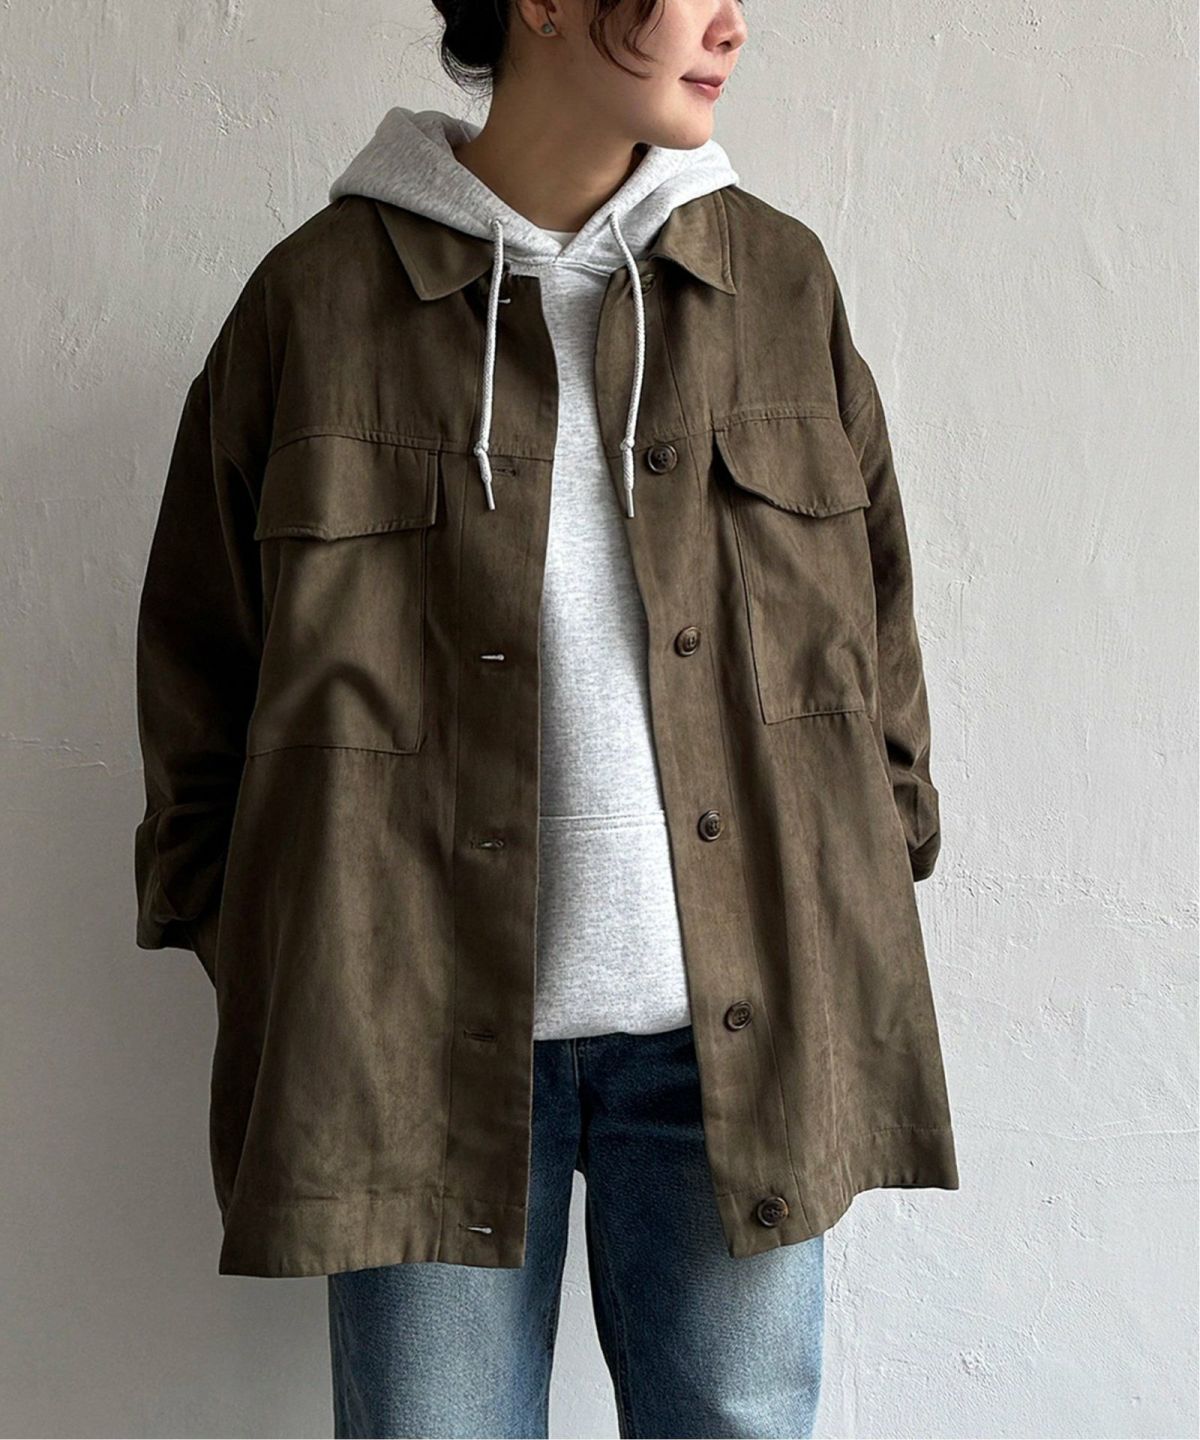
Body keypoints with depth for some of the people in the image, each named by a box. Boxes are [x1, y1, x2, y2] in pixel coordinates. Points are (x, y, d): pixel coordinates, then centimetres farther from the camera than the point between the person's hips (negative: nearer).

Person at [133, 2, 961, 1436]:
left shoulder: (780, 281, 9)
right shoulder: (320, 295, 2)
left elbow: (877, 630, 14)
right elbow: (199, 671, 7)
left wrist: (858, 925, 8)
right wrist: (255, 966, 3)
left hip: (736, 1029, 2)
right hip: (422, 1031, -1)